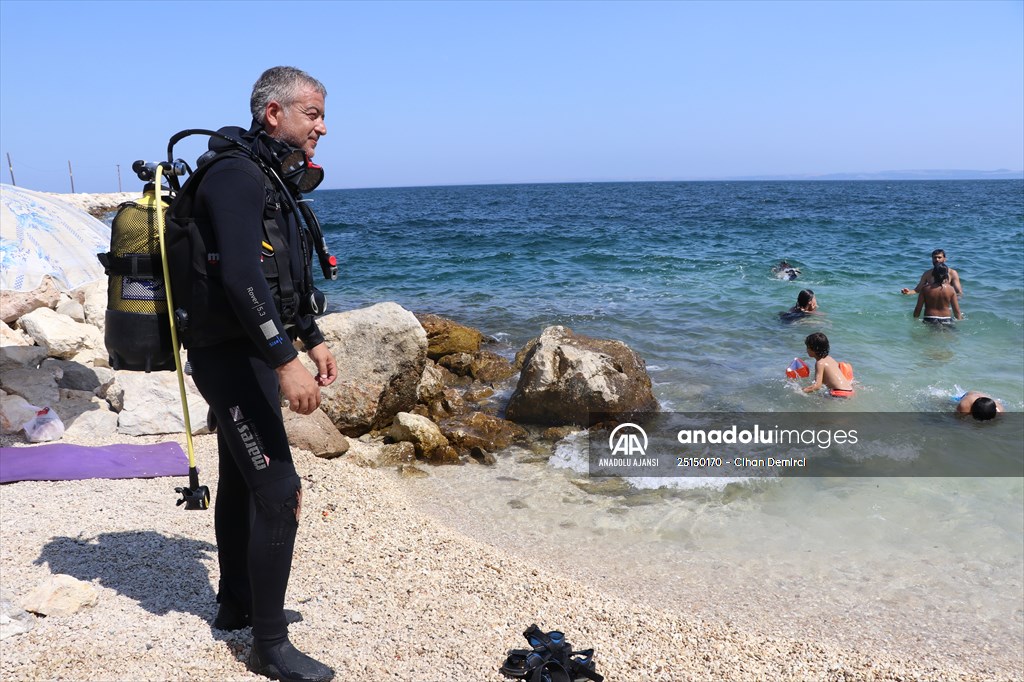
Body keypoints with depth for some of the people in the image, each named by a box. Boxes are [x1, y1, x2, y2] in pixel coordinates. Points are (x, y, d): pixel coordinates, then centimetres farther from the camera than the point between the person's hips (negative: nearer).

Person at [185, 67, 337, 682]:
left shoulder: (274, 180, 16)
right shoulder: (236, 175, -16)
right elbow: (242, 279, -28)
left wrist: (314, 340, 16)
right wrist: (285, 362, -31)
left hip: (251, 353, 11)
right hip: (233, 356, -11)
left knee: (241, 482, 19)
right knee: (278, 492, -10)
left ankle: (236, 605, 35)